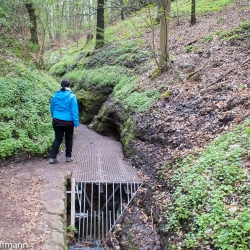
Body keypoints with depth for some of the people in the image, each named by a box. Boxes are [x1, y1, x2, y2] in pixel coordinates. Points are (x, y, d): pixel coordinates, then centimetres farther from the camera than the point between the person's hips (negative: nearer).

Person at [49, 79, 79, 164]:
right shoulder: (71, 96, -12)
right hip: (68, 122, -3)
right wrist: (76, 123, -12)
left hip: (57, 121, 3)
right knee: (68, 139, 15)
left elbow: (52, 108, 11)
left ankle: (52, 158, 3)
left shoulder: (55, 95, 2)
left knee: (58, 139, 11)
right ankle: (68, 157, 24)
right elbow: (75, 111, -14)